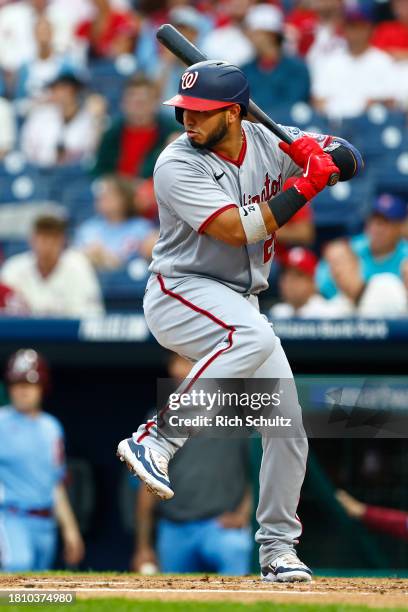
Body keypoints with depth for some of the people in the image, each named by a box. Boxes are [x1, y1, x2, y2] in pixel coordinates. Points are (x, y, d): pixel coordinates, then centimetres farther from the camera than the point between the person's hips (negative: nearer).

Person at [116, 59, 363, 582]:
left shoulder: (267, 142, 0)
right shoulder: (178, 165, -17)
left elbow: (349, 160, 7)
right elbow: (238, 230, -27)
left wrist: (320, 154, -15)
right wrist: (304, 187, -24)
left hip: (239, 303, 7)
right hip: (181, 294, -7)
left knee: (288, 424, 4)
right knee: (253, 339, -38)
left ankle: (277, 548, 17)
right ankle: (156, 440, -36)